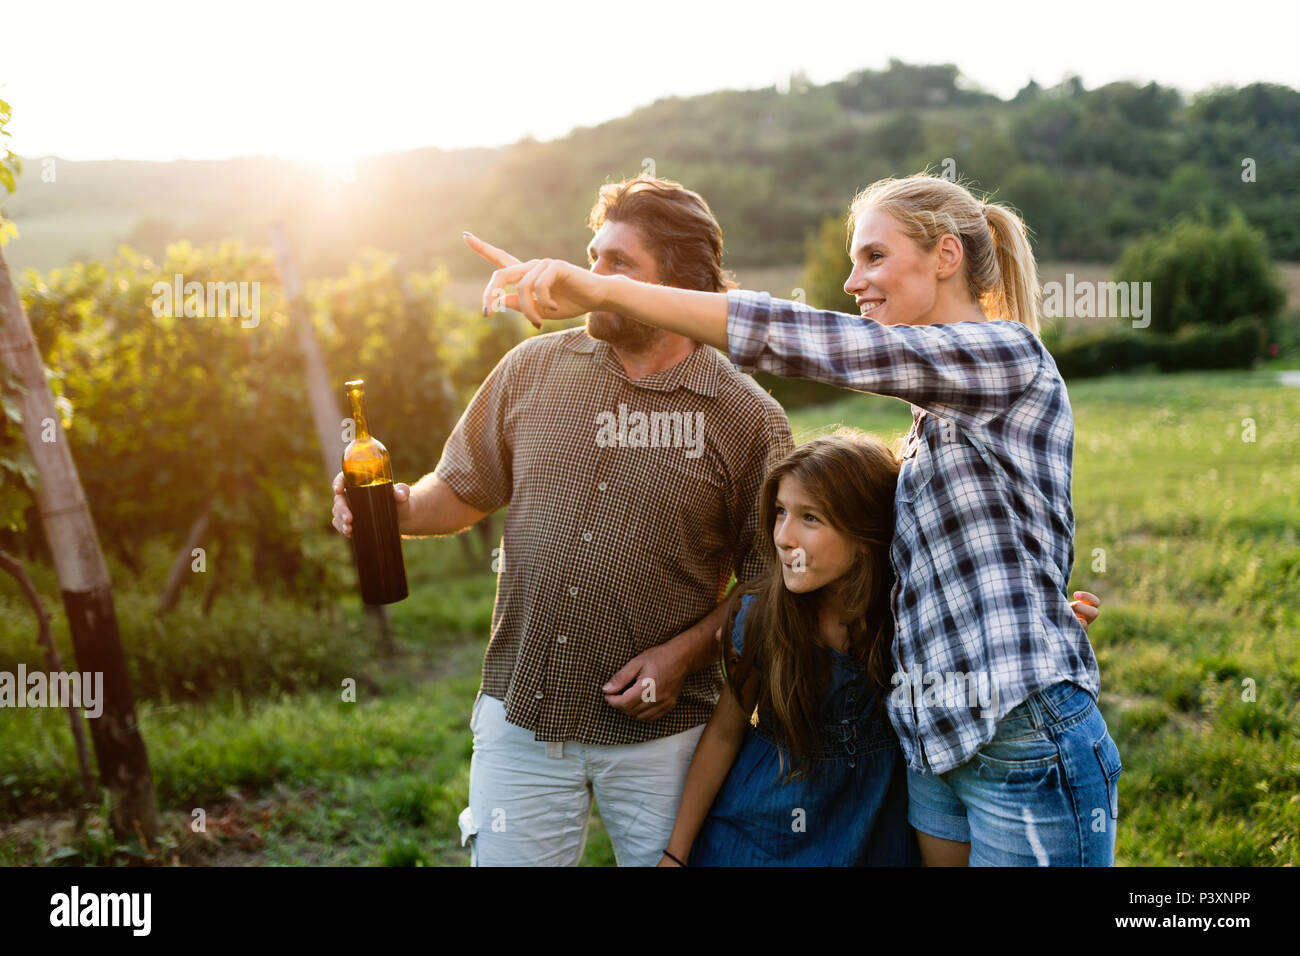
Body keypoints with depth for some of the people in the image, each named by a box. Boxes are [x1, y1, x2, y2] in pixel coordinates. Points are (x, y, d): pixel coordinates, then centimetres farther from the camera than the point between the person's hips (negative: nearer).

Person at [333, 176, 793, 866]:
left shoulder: (750, 418, -7)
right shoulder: (533, 368, 2)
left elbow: (770, 581, -1)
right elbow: (464, 491, 11)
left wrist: (686, 650, -12)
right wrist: (402, 509, -8)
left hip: (660, 731, -2)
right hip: (520, 713, 2)